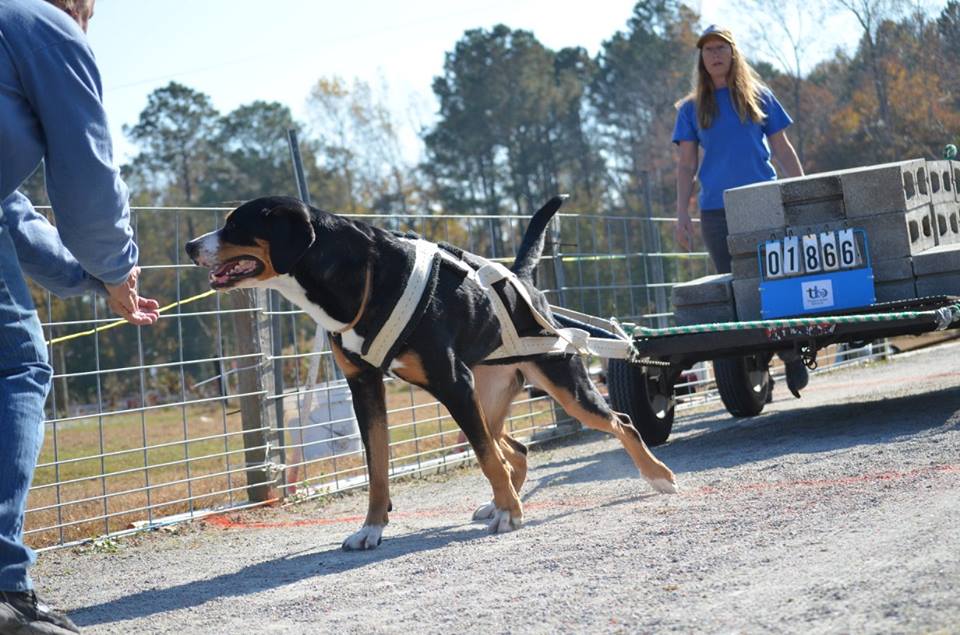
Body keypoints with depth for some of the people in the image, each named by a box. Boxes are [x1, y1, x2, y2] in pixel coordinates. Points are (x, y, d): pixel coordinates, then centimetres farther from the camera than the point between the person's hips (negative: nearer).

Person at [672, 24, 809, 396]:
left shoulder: (758, 97, 9)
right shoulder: (692, 109, 11)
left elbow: (782, 149, 11)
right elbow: (686, 164, 9)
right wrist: (682, 214, 0)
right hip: (717, 212, 1)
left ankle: (795, 365, 0)